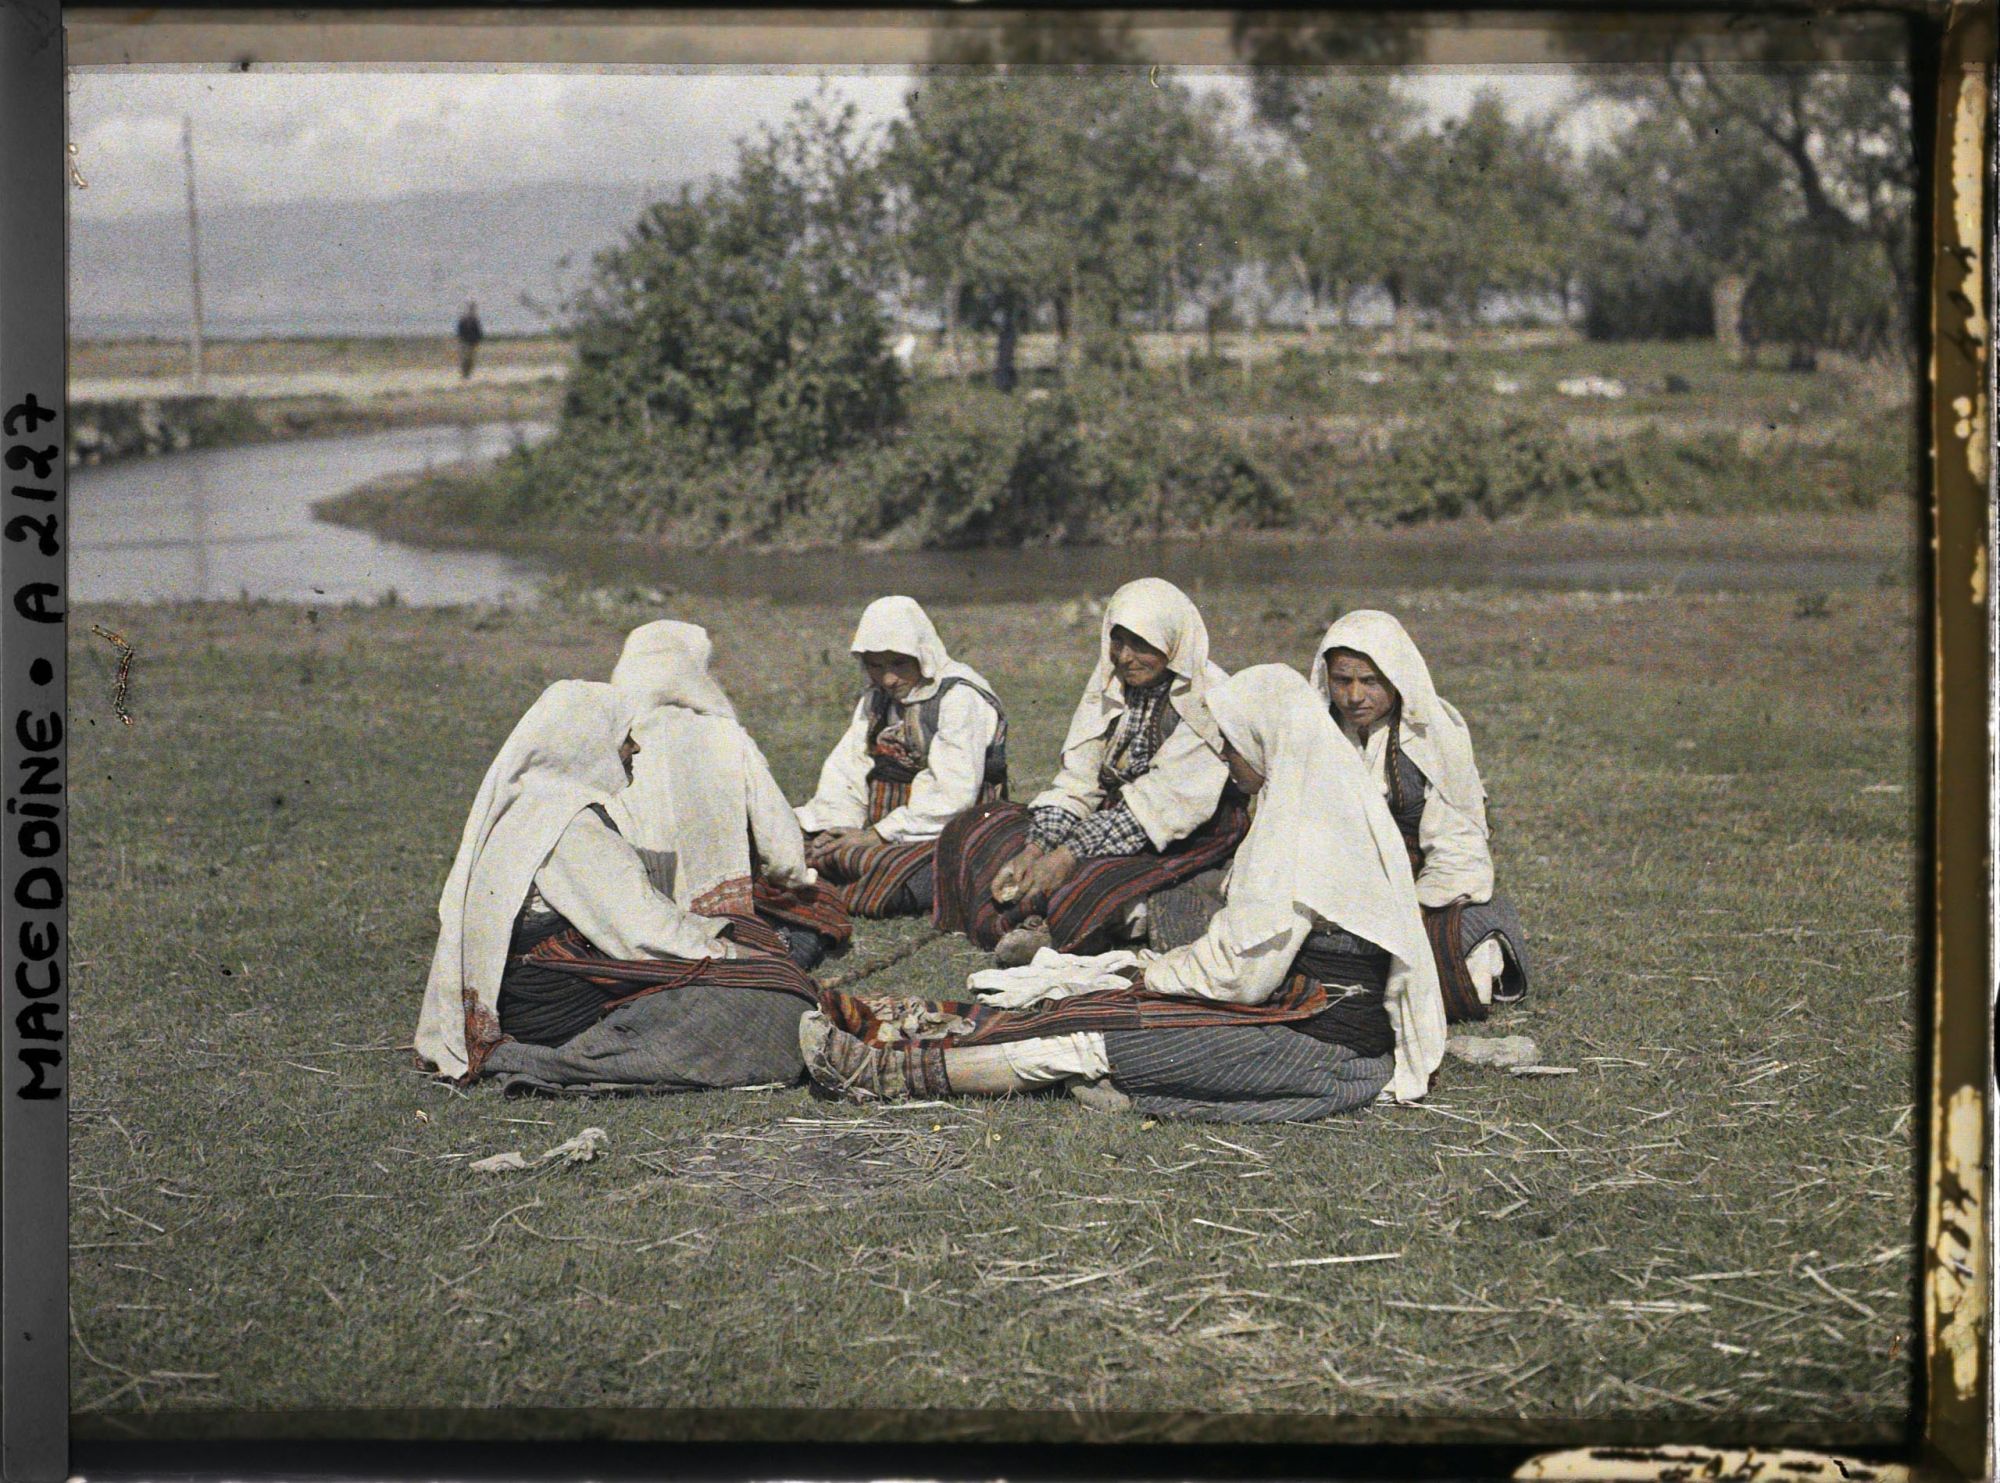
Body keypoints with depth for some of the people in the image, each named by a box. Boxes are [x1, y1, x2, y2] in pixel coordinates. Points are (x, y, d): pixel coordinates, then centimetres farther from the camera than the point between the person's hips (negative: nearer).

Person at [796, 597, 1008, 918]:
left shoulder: (961, 697, -9)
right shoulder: (875, 700, 17)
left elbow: (953, 794, -18)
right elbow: (845, 771, 8)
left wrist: (878, 834, -18)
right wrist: (836, 827, -11)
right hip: (880, 828, 8)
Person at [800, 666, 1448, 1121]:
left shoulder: (1305, 834, -19)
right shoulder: (1325, 808, 15)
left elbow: (1244, 972, -19)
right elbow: (1248, 951, 20)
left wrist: (1152, 973, -4)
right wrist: (1161, 966, 11)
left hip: (1322, 1047, -10)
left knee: (1085, 1040, -13)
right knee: (1087, 1004, 2)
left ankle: (887, 1071, -13)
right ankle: (899, 1025, 0)